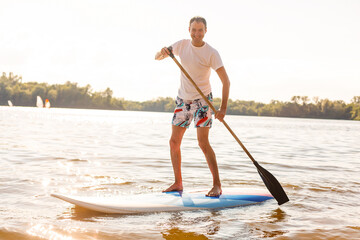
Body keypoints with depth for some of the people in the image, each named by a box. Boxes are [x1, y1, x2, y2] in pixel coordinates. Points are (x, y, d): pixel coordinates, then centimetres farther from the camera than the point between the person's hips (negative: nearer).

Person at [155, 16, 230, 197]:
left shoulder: (211, 53, -15)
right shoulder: (182, 45, 0)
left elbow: (225, 81, -18)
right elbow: (157, 57, 5)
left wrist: (223, 108, -28)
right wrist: (163, 52, -21)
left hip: (202, 100, -5)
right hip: (182, 100, 6)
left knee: (203, 142, -16)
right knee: (174, 142, 5)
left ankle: (217, 185, -10)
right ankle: (178, 183, 17)